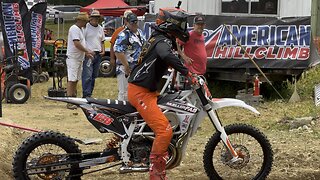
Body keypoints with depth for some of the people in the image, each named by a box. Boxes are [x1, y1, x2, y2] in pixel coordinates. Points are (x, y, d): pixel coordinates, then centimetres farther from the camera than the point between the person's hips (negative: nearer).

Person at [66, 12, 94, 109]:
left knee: (76, 80, 13)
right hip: (73, 58, -10)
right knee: (71, 80, -11)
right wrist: (87, 51, -15)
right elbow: (77, 44, -22)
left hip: (79, 58, 10)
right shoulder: (74, 29, -14)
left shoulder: (80, 29, 17)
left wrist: (86, 53, 13)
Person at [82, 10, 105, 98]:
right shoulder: (86, 27, -4)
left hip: (98, 54, 7)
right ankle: (86, 95, -15)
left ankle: (89, 94, 15)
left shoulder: (100, 28, 17)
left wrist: (103, 50, 10)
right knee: (87, 76, -13)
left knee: (94, 76, 9)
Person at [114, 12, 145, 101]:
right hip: (125, 69, -9)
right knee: (125, 93, -9)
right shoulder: (124, 35, -15)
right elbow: (118, 51, -24)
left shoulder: (139, 32, 13)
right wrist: (127, 66, -25)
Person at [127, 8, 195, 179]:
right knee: (164, 130, -19)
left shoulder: (157, 38, 15)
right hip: (141, 92, -11)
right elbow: (167, 56, -41)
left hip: (145, 90, 11)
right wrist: (186, 72, -39)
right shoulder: (163, 41, -17)